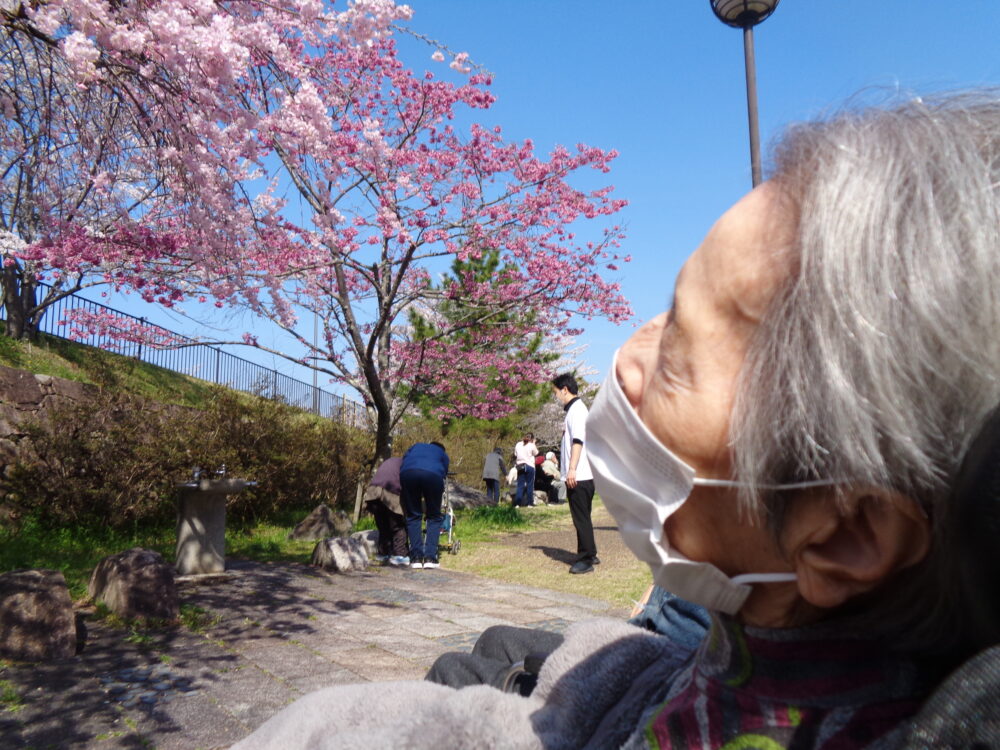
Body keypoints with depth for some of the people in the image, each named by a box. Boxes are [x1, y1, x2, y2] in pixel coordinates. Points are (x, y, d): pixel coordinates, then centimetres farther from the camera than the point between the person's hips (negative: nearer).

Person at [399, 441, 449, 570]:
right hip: (433, 475, -1)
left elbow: (404, 459, 25)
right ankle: (430, 557, 4)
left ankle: (416, 558, 8)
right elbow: (444, 474, 28)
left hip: (408, 472, 1)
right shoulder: (442, 453, 36)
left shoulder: (416, 446, 39)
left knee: (413, 516, 15)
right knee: (434, 517, 15)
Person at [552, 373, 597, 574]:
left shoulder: (576, 409, -12)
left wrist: (572, 469, -28)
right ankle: (589, 554, 26)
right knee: (582, 517, 17)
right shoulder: (575, 409, 18)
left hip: (579, 475, -10)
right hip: (580, 475, 10)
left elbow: (578, 440, -23)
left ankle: (586, 559, 0)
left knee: (581, 517, -5)